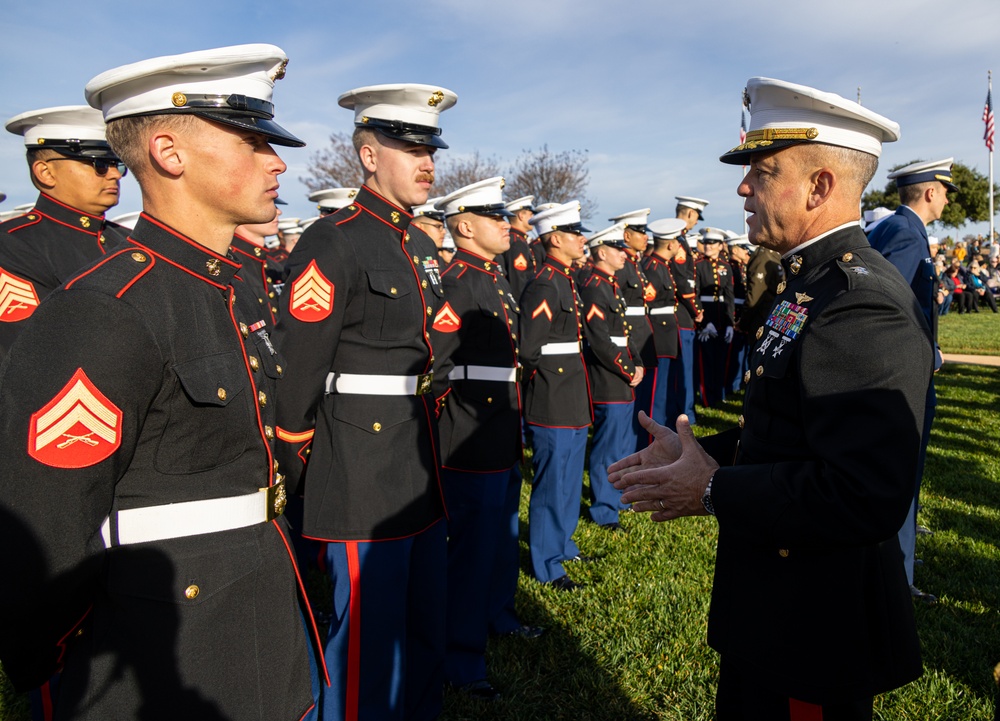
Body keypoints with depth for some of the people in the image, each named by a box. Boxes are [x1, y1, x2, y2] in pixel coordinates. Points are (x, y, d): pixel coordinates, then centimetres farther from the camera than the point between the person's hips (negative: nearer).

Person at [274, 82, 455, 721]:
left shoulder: (423, 248, 13)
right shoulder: (331, 245, -14)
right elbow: (296, 377, -16)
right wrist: (295, 486, -12)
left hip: (422, 476, 9)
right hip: (362, 481, -8)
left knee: (427, 632, 21)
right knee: (368, 641, 6)